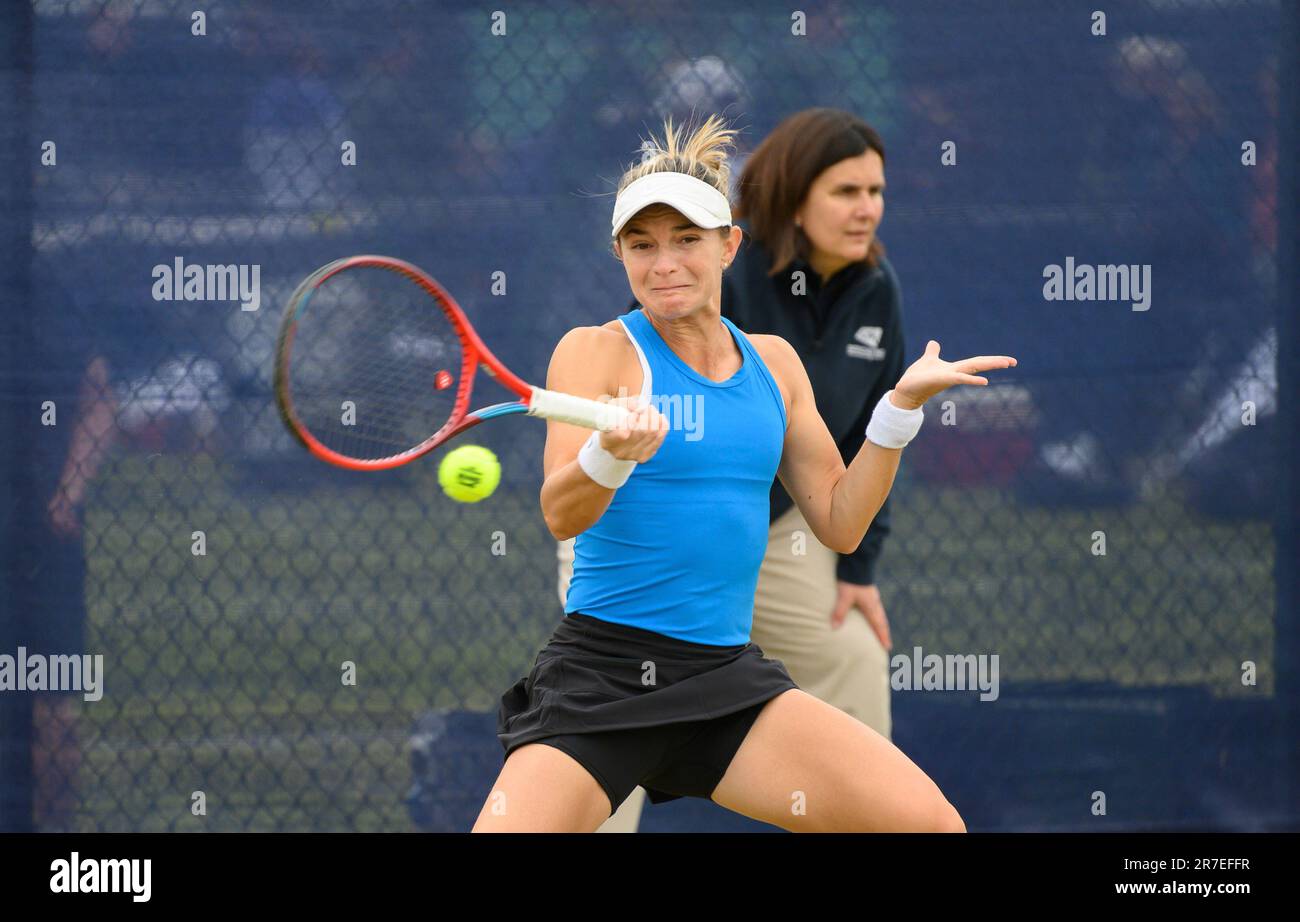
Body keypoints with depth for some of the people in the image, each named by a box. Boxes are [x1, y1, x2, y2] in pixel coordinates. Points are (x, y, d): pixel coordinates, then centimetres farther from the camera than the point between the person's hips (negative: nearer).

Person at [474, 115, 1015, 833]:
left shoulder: (773, 363, 13)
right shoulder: (597, 350, -2)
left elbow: (839, 524, 16)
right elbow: (560, 515, -16)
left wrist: (902, 403, 7)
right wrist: (612, 451, -36)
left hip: (728, 679, 4)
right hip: (602, 674, -4)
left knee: (931, 824, -11)